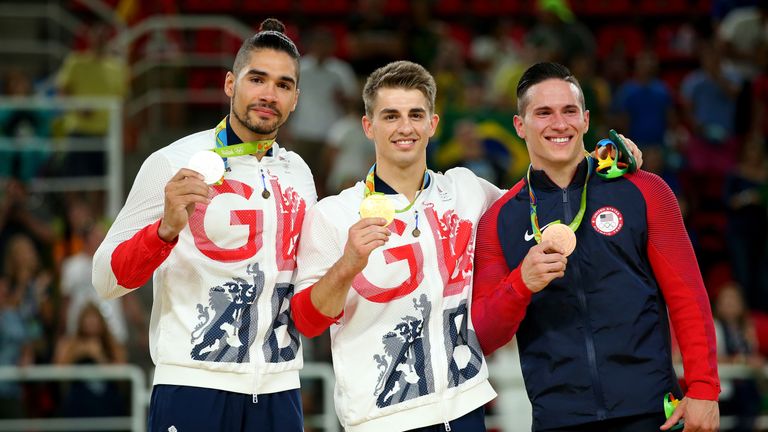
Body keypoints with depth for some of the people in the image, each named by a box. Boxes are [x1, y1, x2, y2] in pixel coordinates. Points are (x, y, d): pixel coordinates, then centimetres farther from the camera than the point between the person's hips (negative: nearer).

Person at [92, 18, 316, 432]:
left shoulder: (298, 173, 12)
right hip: (194, 385, -5)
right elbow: (106, 279, -6)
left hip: (279, 391, 5)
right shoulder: (173, 163, -4)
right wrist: (166, 229, -23)